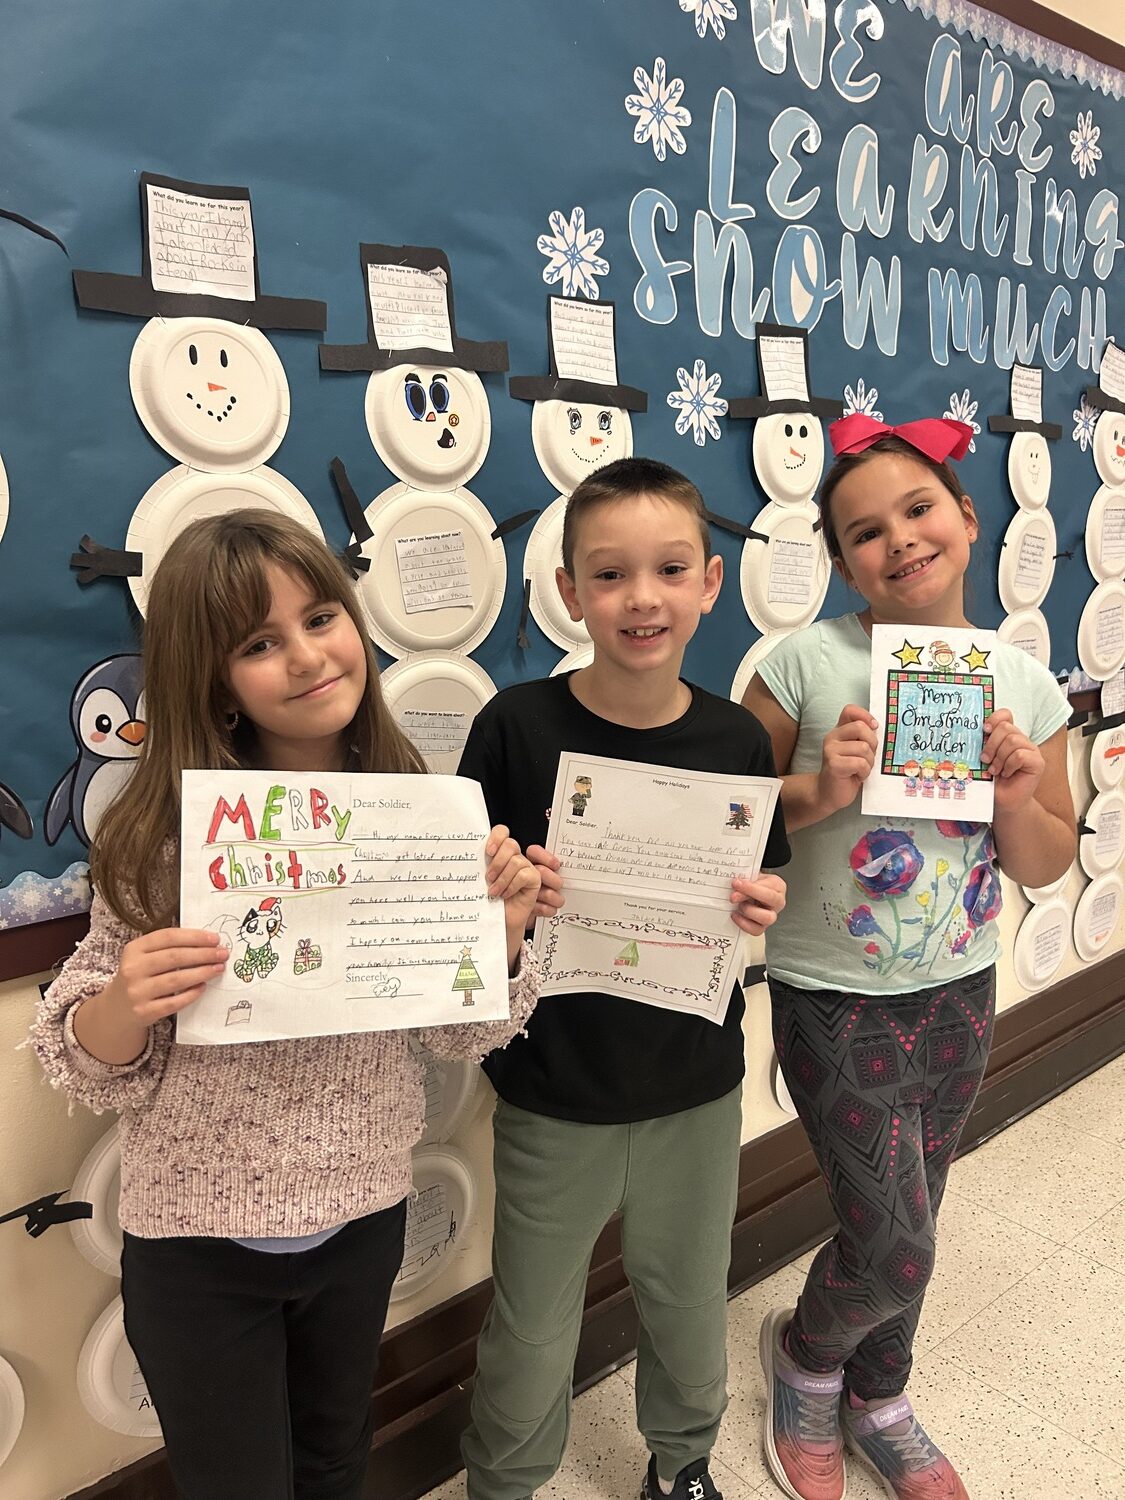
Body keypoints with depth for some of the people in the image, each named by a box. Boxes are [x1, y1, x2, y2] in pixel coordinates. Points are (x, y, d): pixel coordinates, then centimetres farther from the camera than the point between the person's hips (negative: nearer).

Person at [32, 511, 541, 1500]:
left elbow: (458, 1035, -4)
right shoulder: (160, 837, -18)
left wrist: (503, 932, -22)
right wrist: (124, 1004, -32)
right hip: (200, 1241, -3)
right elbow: (93, 1066, -11)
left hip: (364, 1216, 3)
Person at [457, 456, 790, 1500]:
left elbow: (759, 900, 4)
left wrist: (761, 909, -18)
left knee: (689, 1309, 24)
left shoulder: (736, 741, -8)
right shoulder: (515, 728, -16)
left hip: (695, 1096, 3)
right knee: (530, 1336, 16)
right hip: (552, 1100, -2)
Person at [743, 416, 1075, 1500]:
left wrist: (1016, 793, -16)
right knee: (894, 1250, 1)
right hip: (837, 1002, -4)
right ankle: (804, 1357, 37)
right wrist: (821, 789, -26)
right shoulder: (808, 664, -15)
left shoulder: (1025, 684, -3)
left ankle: (876, 1409, 49)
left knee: (898, 1228, 21)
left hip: (959, 994, 4)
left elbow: (1045, 868, 4)